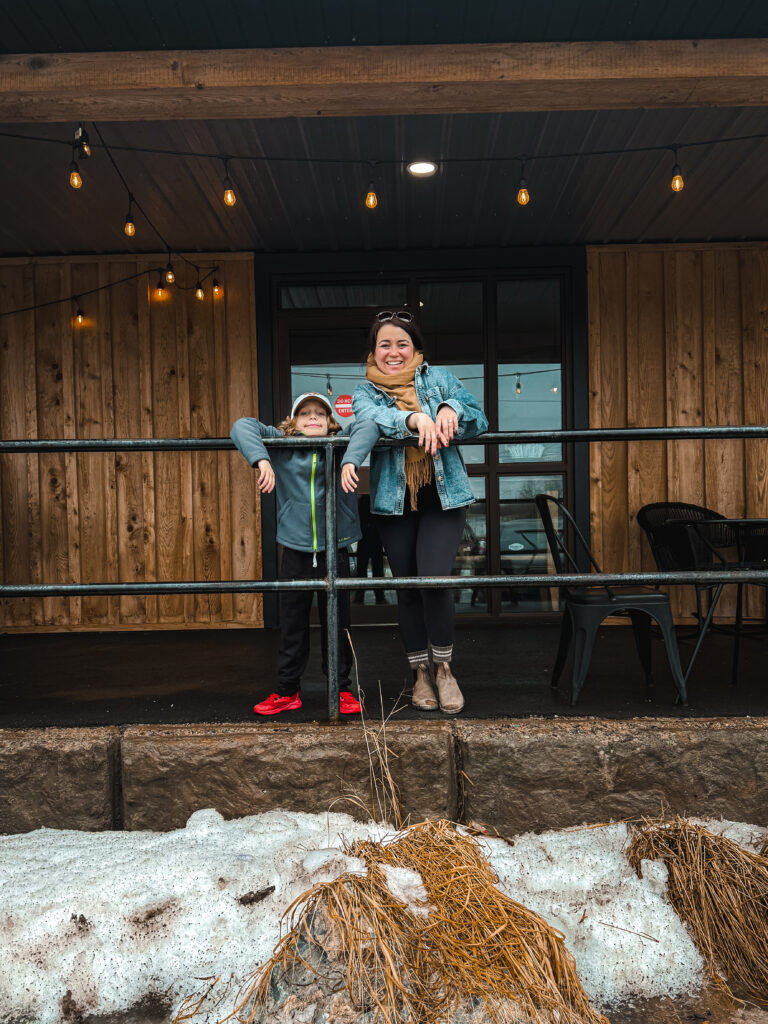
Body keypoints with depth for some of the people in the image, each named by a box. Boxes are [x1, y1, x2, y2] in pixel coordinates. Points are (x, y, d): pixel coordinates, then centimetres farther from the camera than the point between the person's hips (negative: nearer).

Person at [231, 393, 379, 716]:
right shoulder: (281, 444, 4)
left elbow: (367, 426, -13)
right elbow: (243, 427, -3)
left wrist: (351, 460, -29)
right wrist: (261, 460, -20)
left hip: (335, 550, -1)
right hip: (295, 552, 1)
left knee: (337, 625, 9)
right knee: (292, 626, 10)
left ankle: (341, 690, 22)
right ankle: (287, 692, 22)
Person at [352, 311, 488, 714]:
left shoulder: (438, 378, 7)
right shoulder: (366, 390, 6)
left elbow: (479, 418, -2)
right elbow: (371, 418, -18)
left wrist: (452, 410, -24)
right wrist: (414, 418, -37)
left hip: (443, 497, -1)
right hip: (394, 503, 1)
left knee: (435, 580, -13)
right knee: (408, 589, 7)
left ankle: (444, 668, 9)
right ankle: (419, 673, 23)